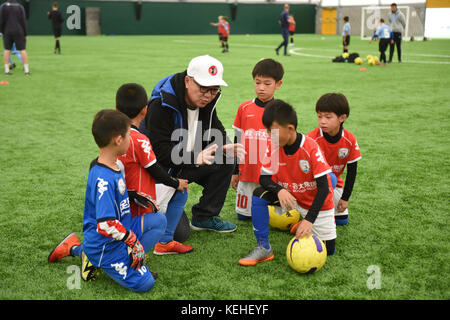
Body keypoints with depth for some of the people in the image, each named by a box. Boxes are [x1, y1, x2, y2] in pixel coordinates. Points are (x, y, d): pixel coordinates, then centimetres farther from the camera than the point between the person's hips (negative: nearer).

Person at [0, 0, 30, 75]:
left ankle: (7, 70, 5)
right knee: (22, 50, 1)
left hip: (7, 32, 1)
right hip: (18, 32, -1)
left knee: (7, 50, 8)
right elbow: (23, 21, -1)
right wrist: (25, 34, 4)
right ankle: (27, 70, -1)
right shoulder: (20, 7, -1)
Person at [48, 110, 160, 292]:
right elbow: (106, 225, -30)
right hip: (105, 247, -9)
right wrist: (134, 241, -21)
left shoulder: (115, 166, 2)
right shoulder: (103, 179, -27)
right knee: (144, 283, -14)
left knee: (159, 221, 12)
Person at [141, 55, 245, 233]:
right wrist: (195, 158, -42)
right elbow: (160, 150, -30)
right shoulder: (161, 105, -26)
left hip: (188, 165, 7)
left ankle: (204, 217, 3)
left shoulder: (206, 101, -3)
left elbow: (215, 132, 7)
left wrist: (225, 147, -17)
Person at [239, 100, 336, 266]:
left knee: (328, 249, -6)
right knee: (259, 194, -22)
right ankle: (263, 248, -14)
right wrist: (279, 190, -33)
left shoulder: (310, 148, -27)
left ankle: (304, 224, 25)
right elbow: (264, 178, -9)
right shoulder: (273, 148, -13)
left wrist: (309, 219, -32)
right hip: (290, 196, 3)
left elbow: (323, 187, -26)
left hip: (315, 201, -3)